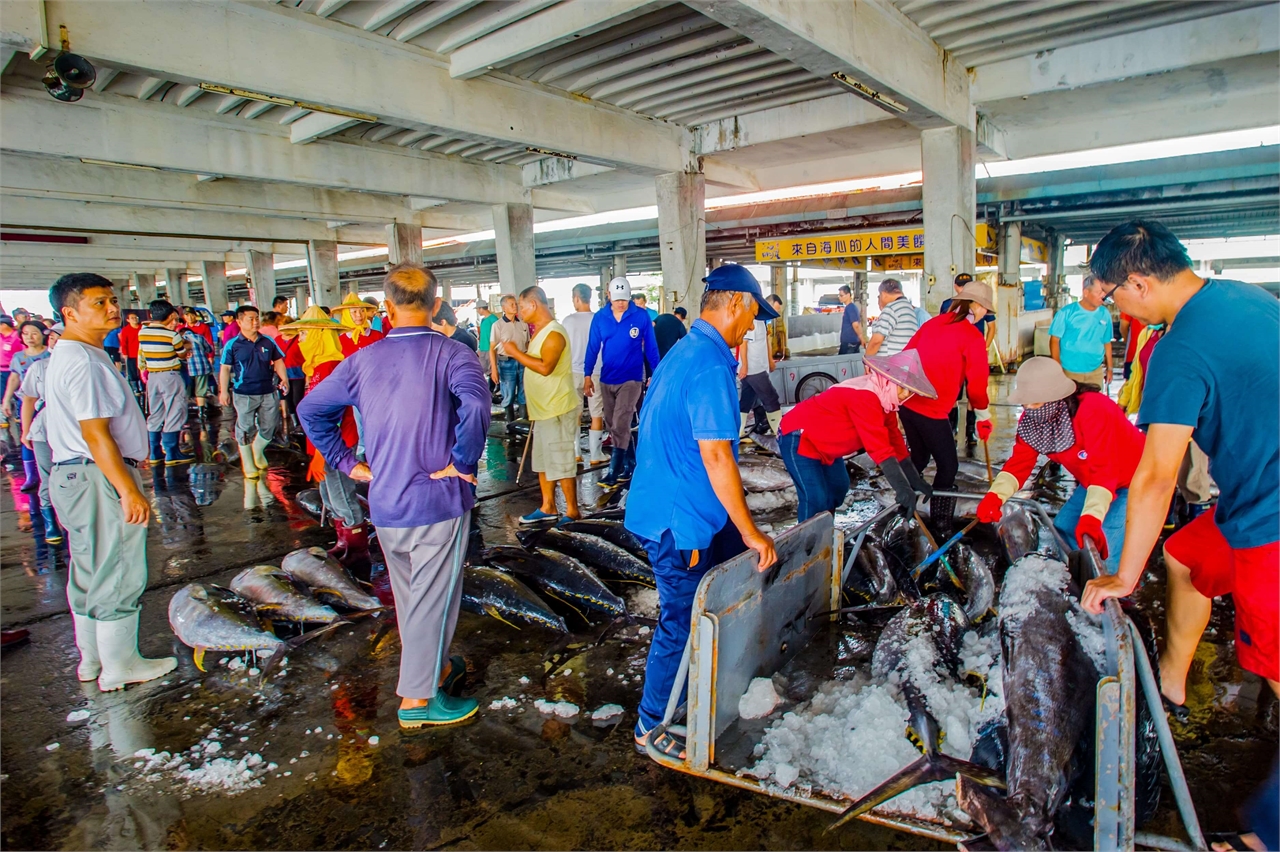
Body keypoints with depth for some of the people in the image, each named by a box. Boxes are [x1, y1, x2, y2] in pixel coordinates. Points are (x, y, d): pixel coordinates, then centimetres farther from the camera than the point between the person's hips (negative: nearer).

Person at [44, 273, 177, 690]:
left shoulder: (67, 355, 15)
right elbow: (95, 434, -24)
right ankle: (119, 666, 11)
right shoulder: (84, 361, -19)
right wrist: (130, 491, -24)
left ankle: (92, 659, 31)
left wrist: (131, 454, 31)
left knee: (90, 573, 19)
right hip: (100, 478, -11)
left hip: (73, 474, 11)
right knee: (119, 574, -1)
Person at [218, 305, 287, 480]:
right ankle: (248, 464, 19)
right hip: (244, 394, -3)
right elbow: (225, 368, 0)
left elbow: (278, 361, 11)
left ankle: (258, 452, 36)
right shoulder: (232, 345, -4)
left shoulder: (268, 342, 4)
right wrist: (223, 391, -4)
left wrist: (284, 378, -4)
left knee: (270, 426, 10)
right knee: (246, 429, 5)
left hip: (269, 392, 3)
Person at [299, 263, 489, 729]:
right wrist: (463, 463, -19)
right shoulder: (450, 354, -12)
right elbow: (475, 405, -31)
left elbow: (310, 410, 10)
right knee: (431, 598, 7)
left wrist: (347, 462, 11)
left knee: (409, 595, 21)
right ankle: (418, 698, 18)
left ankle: (435, 667, 41)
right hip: (438, 501, -5)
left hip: (384, 503, 6)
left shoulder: (362, 360, 4)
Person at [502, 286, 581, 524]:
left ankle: (572, 511, 8)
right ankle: (547, 508, 27)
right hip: (543, 409, 10)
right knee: (543, 461, 17)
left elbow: (545, 367, -29)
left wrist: (516, 352, -22)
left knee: (562, 463, -2)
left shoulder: (554, 333, -18)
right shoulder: (541, 331, 14)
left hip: (557, 410, -10)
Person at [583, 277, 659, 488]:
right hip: (606, 380, 4)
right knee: (613, 426, 11)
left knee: (620, 426, -9)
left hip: (631, 379, -4)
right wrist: (587, 375, 3)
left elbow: (651, 347, -2)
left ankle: (614, 472, -2)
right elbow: (593, 347, 4)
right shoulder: (599, 317, -1)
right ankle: (630, 464, 25)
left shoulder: (641, 316, -8)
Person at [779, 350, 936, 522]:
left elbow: (894, 440, 5)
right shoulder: (864, 397, -30)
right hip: (798, 438, -11)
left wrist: (915, 480, 3)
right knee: (817, 500, -15)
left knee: (839, 486, 19)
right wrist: (903, 489, -33)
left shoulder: (884, 396, 2)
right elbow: (880, 448, -33)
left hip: (821, 441, 11)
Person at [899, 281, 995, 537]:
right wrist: (983, 417, 11)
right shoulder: (972, 336, -5)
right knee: (948, 466, 5)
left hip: (906, 401, 7)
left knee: (918, 457, 24)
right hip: (931, 409, -7)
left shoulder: (933, 323, 13)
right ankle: (940, 528, 7)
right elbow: (977, 383, -3)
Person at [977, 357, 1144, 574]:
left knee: (1104, 547, -19)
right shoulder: (1032, 418, -11)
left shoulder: (1093, 410, -33)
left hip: (1132, 482, -7)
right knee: (1062, 528, 3)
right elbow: (1020, 461, -13)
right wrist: (994, 496, -30)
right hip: (1091, 482, 8)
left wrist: (1091, 518, -49)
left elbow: (1104, 470, -38)